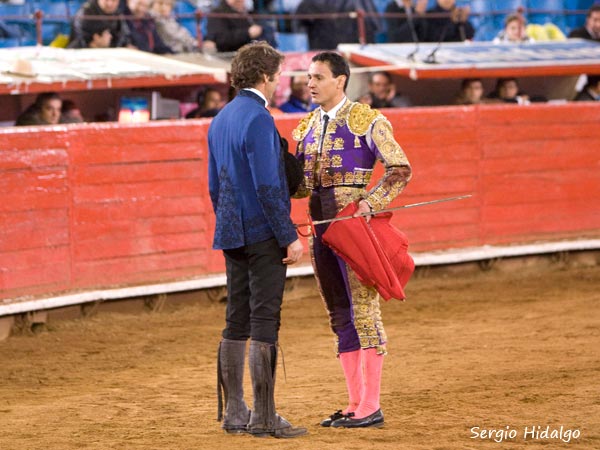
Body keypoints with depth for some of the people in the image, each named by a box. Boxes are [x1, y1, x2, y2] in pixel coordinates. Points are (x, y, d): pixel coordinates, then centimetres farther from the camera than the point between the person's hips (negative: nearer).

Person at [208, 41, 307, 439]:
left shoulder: (221, 119, 13)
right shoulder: (258, 119, -15)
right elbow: (267, 187, -20)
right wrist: (290, 237, -16)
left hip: (233, 236, 9)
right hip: (263, 235, -9)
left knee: (237, 323, 10)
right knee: (264, 324, -6)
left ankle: (234, 413, 14)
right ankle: (264, 417, -5)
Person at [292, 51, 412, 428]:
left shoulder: (365, 120, -6)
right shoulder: (308, 127, 13)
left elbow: (400, 169, -9)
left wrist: (371, 202, -20)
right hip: (321, 224, 7)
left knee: (363, 311, -6)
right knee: (340, 316, 9)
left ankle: (371, 407, -4)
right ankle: (355, 403, 14)